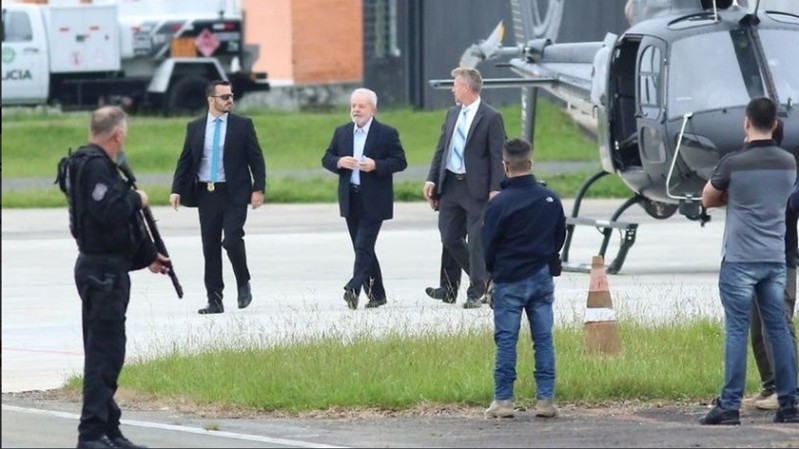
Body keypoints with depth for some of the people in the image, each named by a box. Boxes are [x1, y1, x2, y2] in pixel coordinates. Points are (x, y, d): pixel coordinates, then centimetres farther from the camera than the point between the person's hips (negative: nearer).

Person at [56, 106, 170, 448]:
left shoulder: (98, 165, 18)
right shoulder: (95, 167, -16)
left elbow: (118, 217, 24)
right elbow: (108, 212, -28)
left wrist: (148, 256, 24)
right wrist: (137, 199, -10)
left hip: (106, 269, 11)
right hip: (102, 270, -11)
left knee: (104, 352, 14)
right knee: (105, 352, -11)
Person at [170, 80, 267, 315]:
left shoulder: (243, 125, 2)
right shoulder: (195, 127, 7)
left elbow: (256, 159, 2)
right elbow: (185, 161, 9)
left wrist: (258, 189, -7)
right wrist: (176, 190, -1)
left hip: (233, 194, -3)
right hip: (206, 194, 3)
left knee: (232, 240, -16)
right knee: (210, 247, 4)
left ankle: (243, 284, 9)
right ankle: (214, 300, 10)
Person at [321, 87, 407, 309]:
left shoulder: (387, 133, -2)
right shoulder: (341, 132, 12)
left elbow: (400, 162, -5)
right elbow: (326, 159, 11)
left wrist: (376, 165, -20)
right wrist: (339, 162, -11)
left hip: (373, 201, -6)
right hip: (351, 200, 6)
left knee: (363, 247, -15)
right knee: (363, 249, 10)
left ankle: (353, 289, -22)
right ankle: (376, 295, 18)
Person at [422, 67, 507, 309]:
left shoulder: (491, 117, -8)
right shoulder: (452, 114, 13)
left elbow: (498, 156, -10)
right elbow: (441, 148, 16)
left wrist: (495, 189, -16)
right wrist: (432, 179, 7)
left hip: (476, 188, -7)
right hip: (450, 185, 7)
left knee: (477, 241, -2)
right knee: (449, 237, 8)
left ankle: (475, 293, 5)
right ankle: (483, 278, 25)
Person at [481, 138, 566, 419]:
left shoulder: (500, 204, -14)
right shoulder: (551, 200, 0)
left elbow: (488, 245, -6)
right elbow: (560, 237, 11)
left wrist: (492, 271, 13)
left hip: (509, 280, -4)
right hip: (543, 278, 4)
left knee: (506, 340, 1)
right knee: (543, 338, 6)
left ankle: (503, 399, 0)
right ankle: (546, 399, 4)